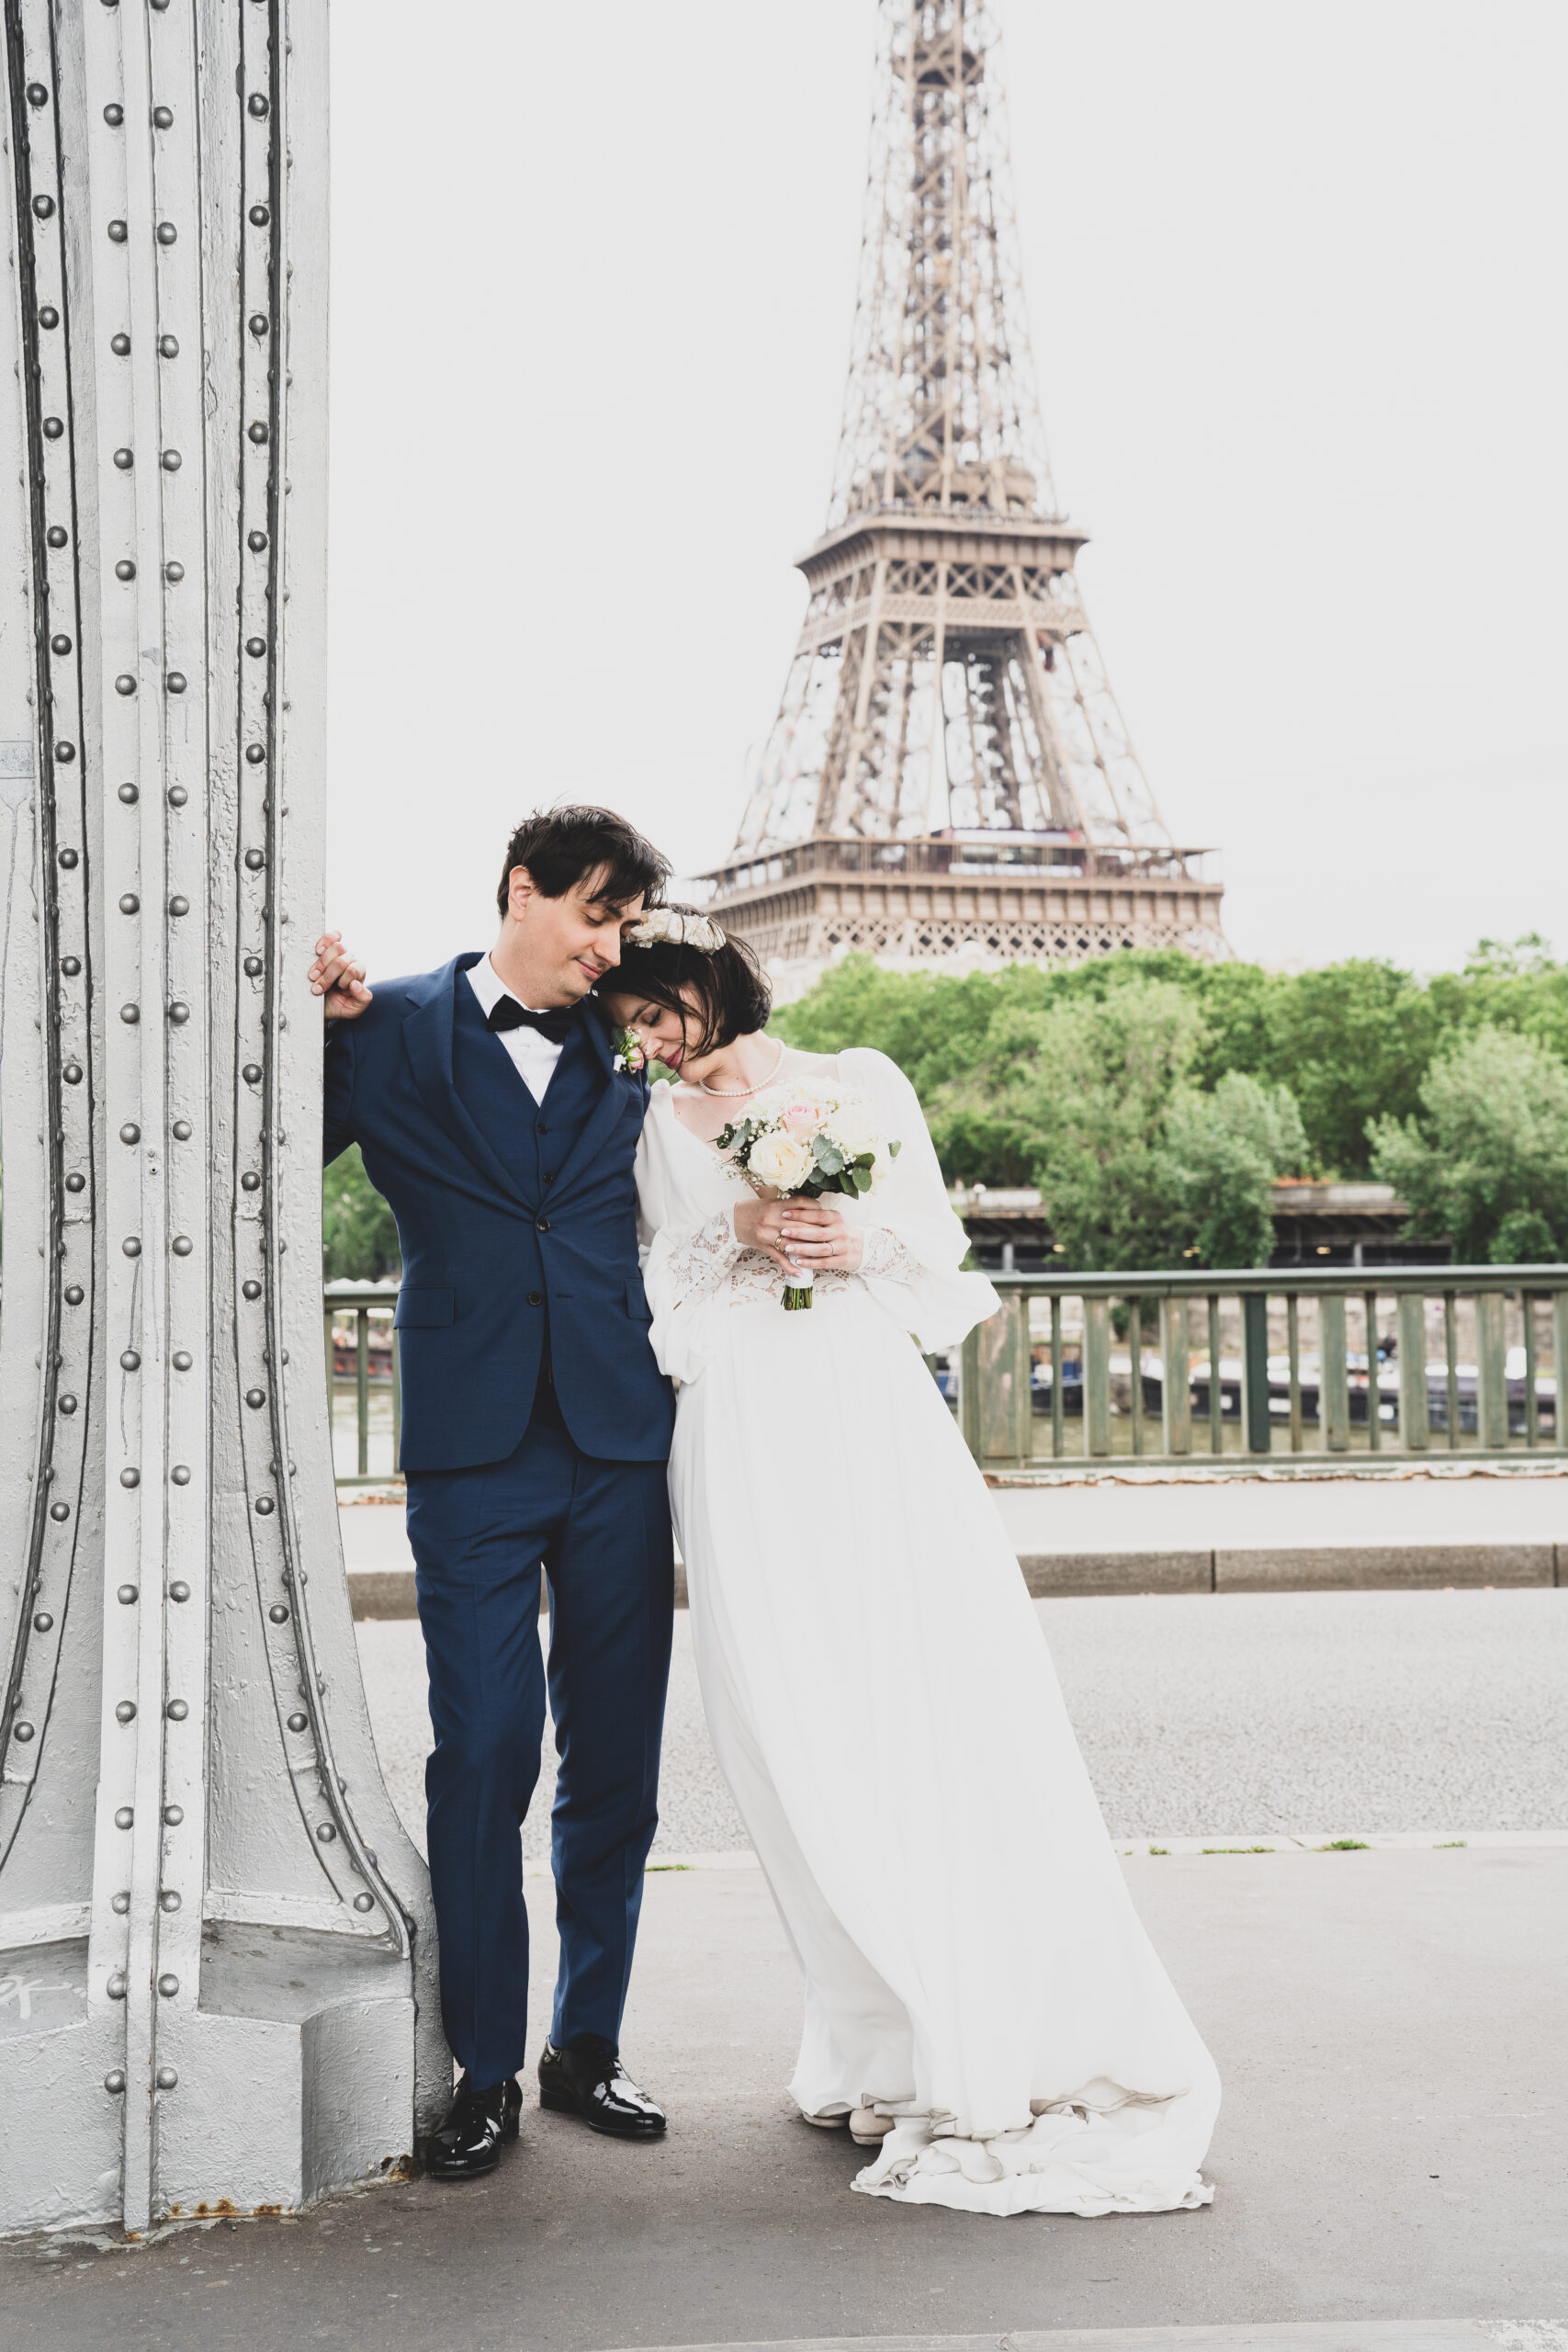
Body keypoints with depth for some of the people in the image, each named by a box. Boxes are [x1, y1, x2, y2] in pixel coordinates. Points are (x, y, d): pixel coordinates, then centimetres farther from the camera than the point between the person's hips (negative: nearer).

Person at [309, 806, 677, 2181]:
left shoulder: (626, 1053, 12)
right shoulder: (392, 1029, 5)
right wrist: (312, 1025, -6)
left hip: (618, 1445, 3)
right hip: (476, 1449, -3)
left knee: (617, 1759, 8)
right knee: (483, 1758, -4)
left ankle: (589, 2042, 23)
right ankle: (485, 2075, 9)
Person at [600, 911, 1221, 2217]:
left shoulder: (861, 1080, 12)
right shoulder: (663, 1126, 16)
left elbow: (940, 1238, 11)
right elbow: (656, 1284, 11)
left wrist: (864, 1240, -9)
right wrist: (736, 1235, -7)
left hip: (872, 1412, -1)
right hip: (746, 1446, 1)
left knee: (943, 1701, -8)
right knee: (799, 1734, -4)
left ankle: (1019, 2041, -1)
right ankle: (887, 2047, 3)